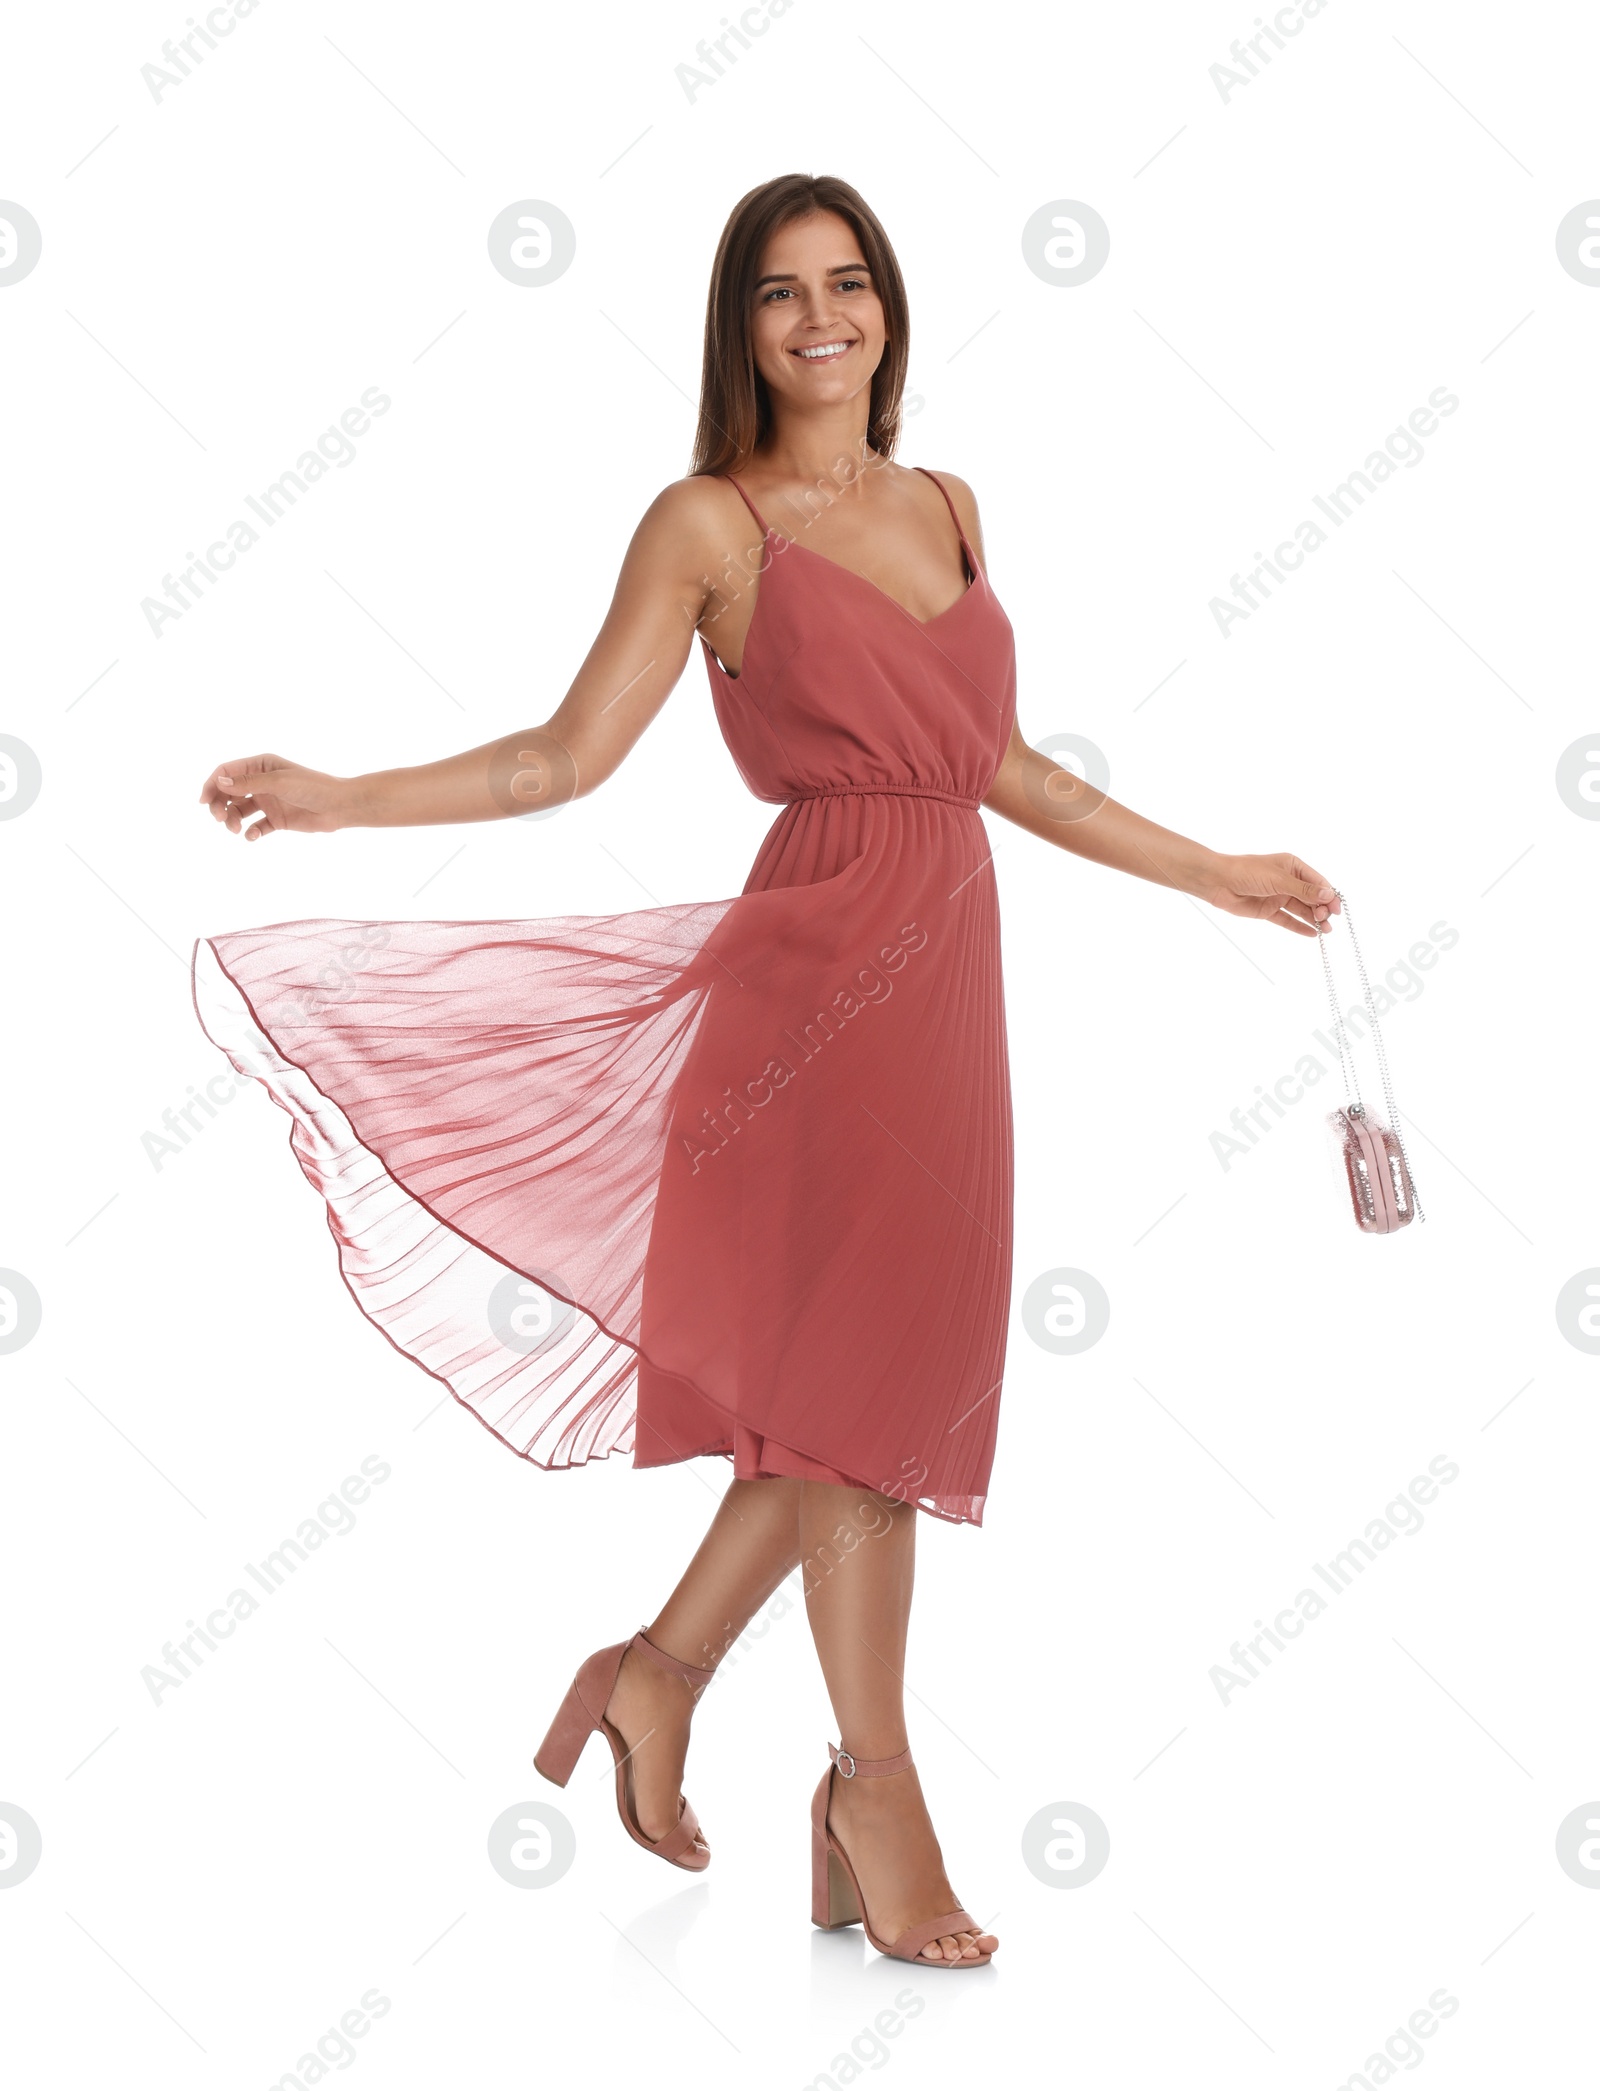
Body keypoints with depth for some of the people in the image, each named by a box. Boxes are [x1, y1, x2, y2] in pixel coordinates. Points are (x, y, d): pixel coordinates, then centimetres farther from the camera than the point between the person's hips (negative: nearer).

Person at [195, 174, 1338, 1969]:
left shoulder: (947, 508, 18)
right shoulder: (708, 524, 0)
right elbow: (565, 757, -4)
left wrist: (1213, 875, 24)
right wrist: (338, 797, -15)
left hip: (944, 962, 7)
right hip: (826, 961, -6)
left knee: (873, 1372, 11)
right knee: (859, 1358, -4)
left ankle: (658, 1672, 28)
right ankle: (873, 1777, 11)